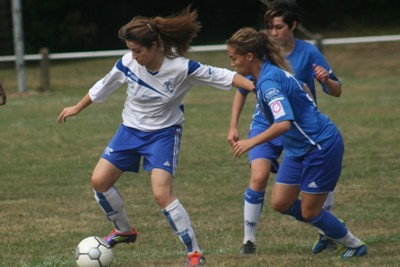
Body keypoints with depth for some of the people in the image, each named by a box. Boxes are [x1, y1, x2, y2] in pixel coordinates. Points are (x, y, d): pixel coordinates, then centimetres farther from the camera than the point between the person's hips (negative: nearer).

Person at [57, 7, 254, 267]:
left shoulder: (182, 68, -23)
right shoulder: (128, 63, -13)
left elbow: (224, 76, -20)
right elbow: (103, 86, 5)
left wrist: (257, 87, -32)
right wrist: (77, 108, 17)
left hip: (164, 133, -5)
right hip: (130, 129, 5)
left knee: (162, 194, -20)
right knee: (99, 181, 2)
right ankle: (124, 230, 27)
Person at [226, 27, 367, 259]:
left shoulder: (268, 82, -25)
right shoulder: (268, 73, 5)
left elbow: (284, 123, -36)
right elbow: (301, 90, 21)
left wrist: (251, 142, -32)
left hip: (321, 146, -9)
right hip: (299, 149, 9)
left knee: (309, 212, 0)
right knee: (280, 203, 7)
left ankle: (355, 245, 21)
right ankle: (331, 230, 26)